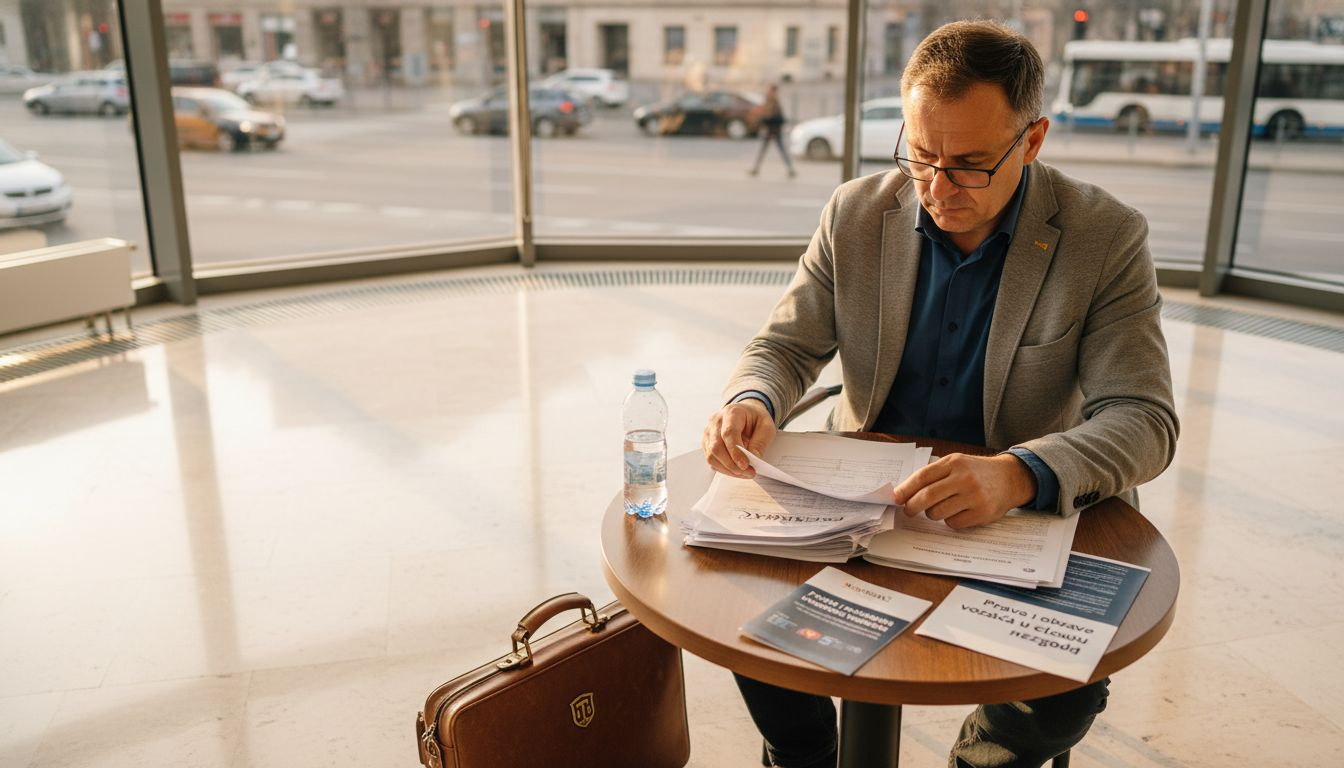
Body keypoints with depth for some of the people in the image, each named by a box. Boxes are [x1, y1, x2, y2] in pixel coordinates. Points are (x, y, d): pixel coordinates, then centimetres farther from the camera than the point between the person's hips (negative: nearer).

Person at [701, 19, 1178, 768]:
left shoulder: (1109, 237, -11)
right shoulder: (857, 214, -3)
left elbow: (1143, 420, -17)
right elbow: (787, 344, 3)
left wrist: (1021, 474, -38)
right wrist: (752, 402, -22)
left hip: (1023, 518, -1)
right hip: (864, 497, 2)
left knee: (1073, 683, -24)